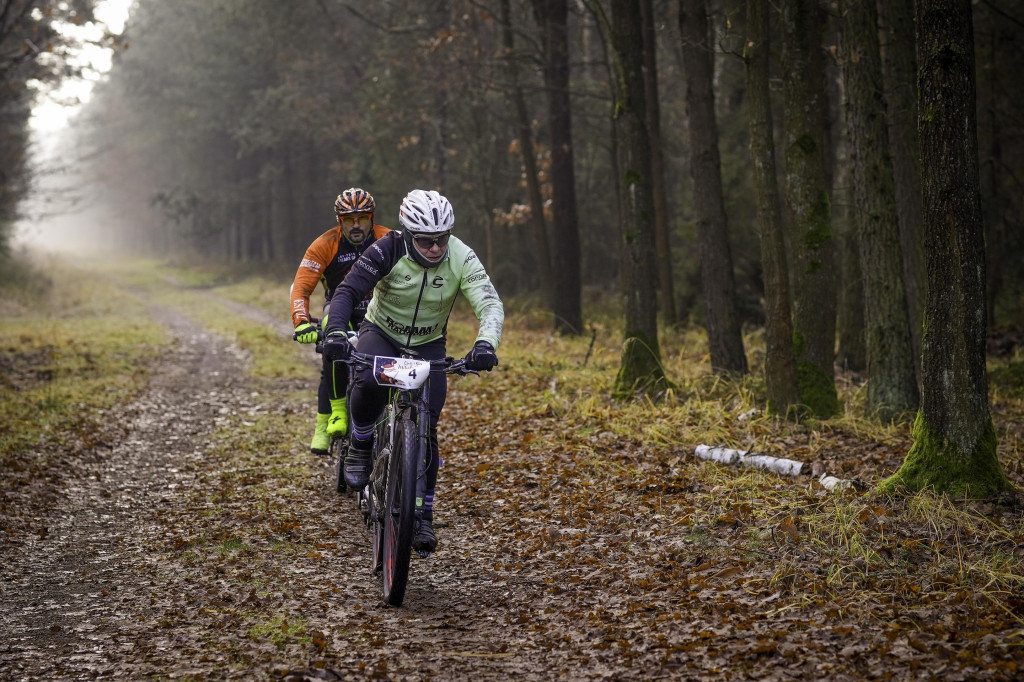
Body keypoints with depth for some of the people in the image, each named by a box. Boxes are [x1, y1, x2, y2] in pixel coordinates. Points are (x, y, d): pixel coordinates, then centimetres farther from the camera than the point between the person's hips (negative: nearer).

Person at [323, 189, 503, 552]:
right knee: (370, 383, -35)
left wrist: (486, 344, -50)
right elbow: (347, 291, -29)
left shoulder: (462, 259, -22)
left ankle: (422, 513, 6)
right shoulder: (388, 251, -25)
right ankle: (360, 445, -6)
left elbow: (491, 304, -29)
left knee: (426, 428, -9)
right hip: (381, 334, -1)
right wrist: (336, 332, -48)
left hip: (428, 346, 2)